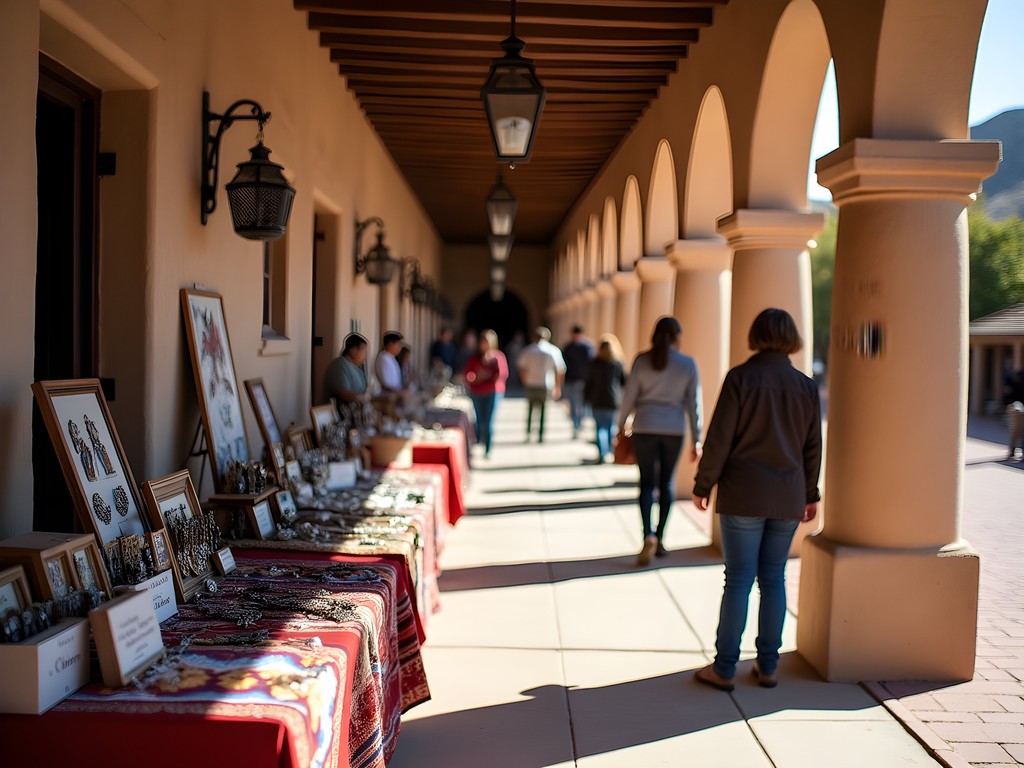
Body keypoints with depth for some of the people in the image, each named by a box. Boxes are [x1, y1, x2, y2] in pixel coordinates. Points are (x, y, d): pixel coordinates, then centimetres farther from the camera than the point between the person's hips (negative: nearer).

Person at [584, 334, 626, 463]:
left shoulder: (593, 364, -4)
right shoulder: (618, 363, -1)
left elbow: (588, 382, -1)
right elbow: (624, 381, 4)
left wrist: (586, 398, 9)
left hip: (598, 401, -1)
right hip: (614, 401, 1)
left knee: (600, 427, 2)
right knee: (611, 426, 15)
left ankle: (602, 454, -9)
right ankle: (610, 452, 16)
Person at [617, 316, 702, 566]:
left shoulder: (642, 360, -4)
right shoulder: (688, 364, -3)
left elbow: (629, 395, -2)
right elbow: (693, 404, -1)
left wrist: (621, 424, 12)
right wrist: (696, 440, 5)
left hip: (645, 428, 0)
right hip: (674, 429, 1)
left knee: (647, 482, 5)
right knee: (667, 481, 14)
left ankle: (648, 535, -14)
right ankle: (659, 538, 17)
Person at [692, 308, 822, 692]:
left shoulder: (740, 378, -8)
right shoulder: (806, 386, 5)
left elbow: (719, 440, -9)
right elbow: (812, 447, 11)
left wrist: (702, 485, 1)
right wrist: (810, 495, 20)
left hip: (743, 496, -3)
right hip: (788, 499, 4)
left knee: (738, 580, 1)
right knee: (774, 580, 12)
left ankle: (724, 668, 7)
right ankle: (767, 665, 18)